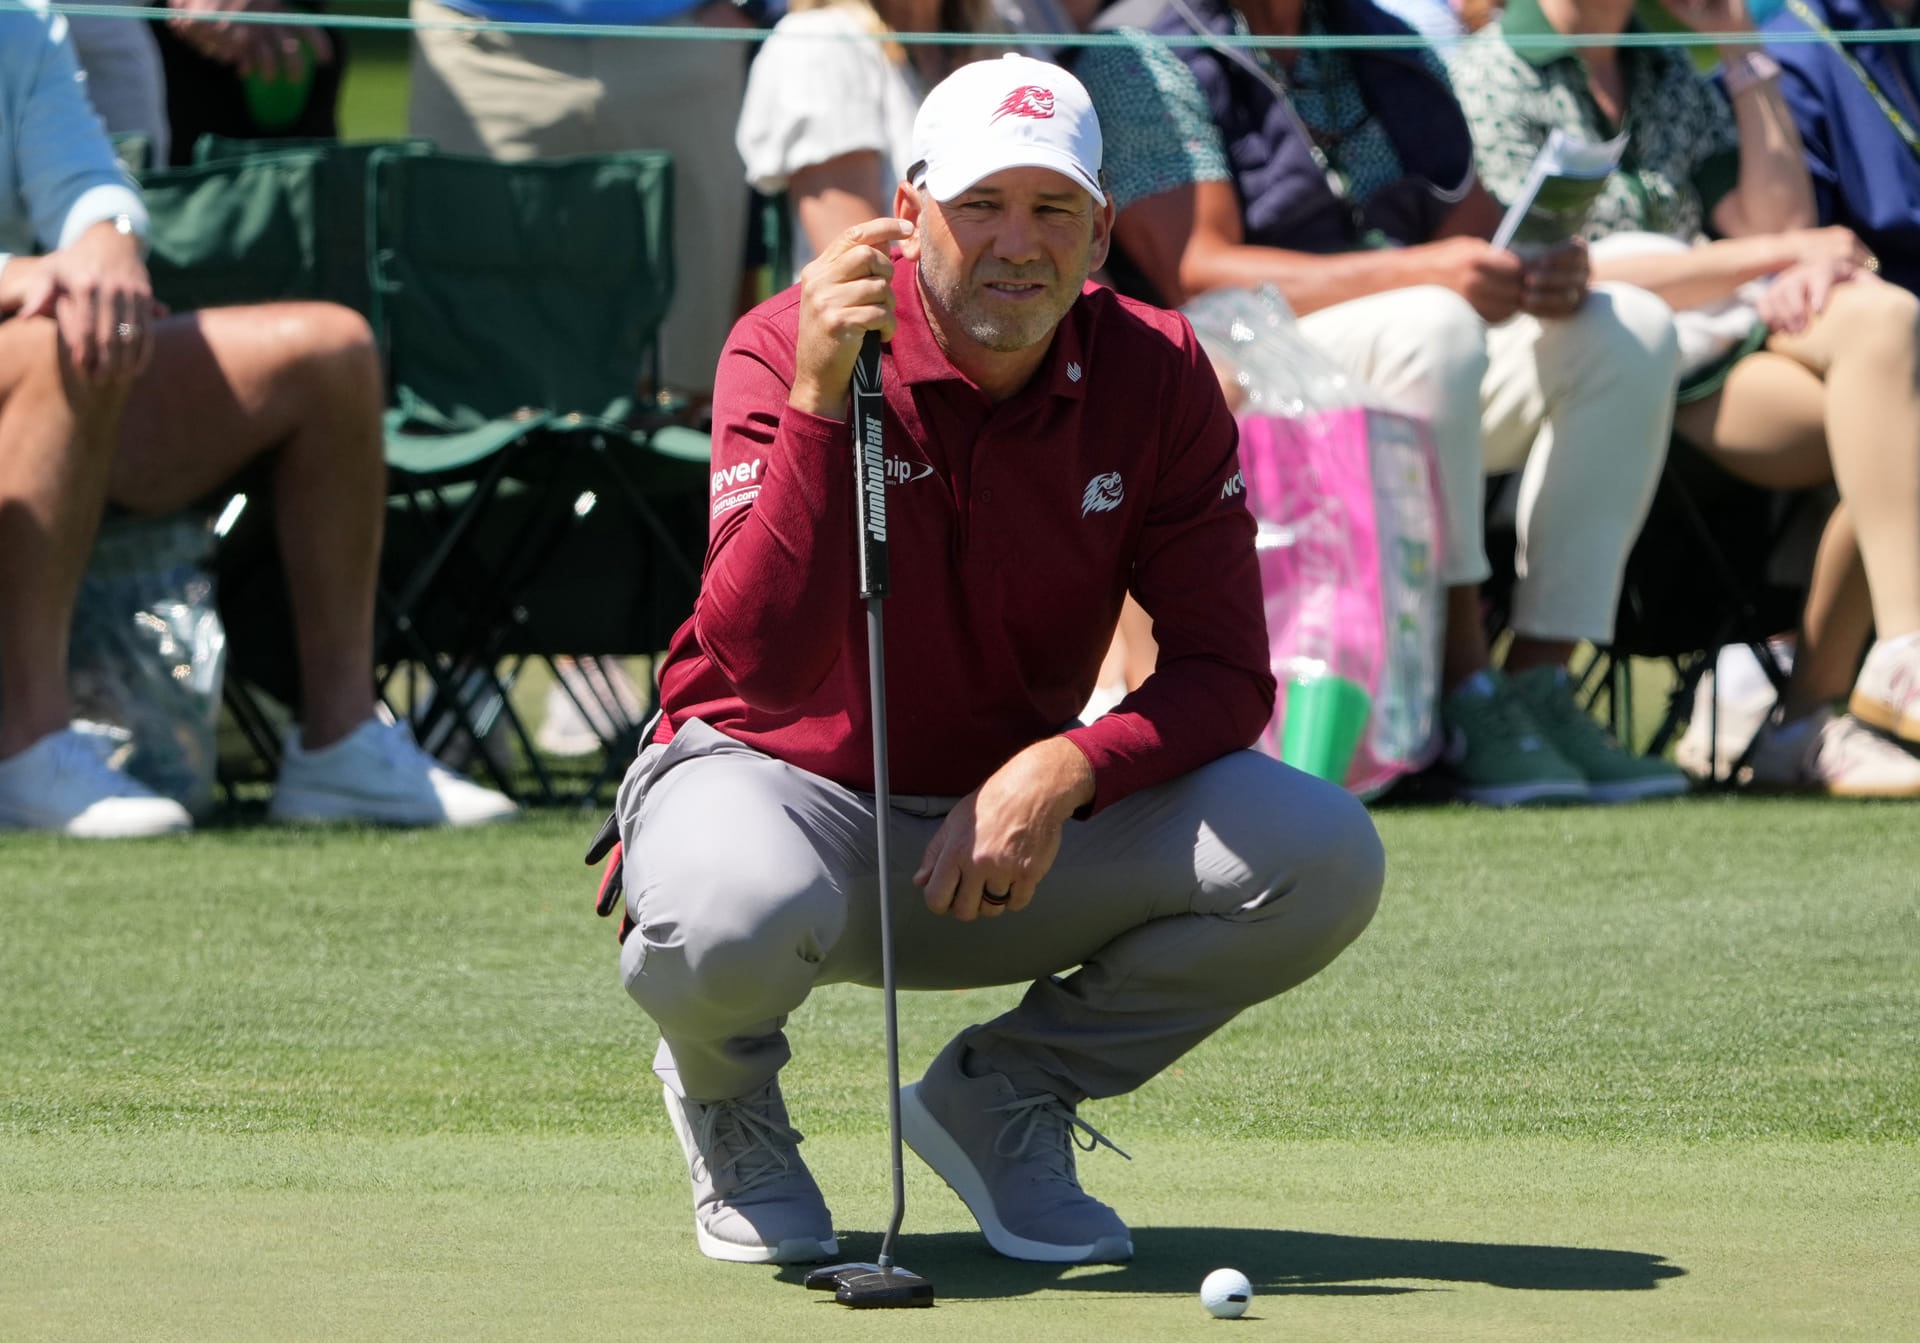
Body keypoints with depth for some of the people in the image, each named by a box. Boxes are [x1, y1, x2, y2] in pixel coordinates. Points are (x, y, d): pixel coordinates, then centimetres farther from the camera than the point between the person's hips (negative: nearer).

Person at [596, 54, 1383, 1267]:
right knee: (738, 917, -41)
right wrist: (821, 399, -41)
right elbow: (770, 665, -31)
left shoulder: (1155, 373, -7)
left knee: (1323, 859, -19)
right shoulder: (789, 349, -18)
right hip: (785, 781, -4)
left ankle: (1005, 1094, 6)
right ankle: (725, 1096, 2)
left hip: (1017, 815, 4)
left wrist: (1066, 771, -26)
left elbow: (1225, 671, -7)